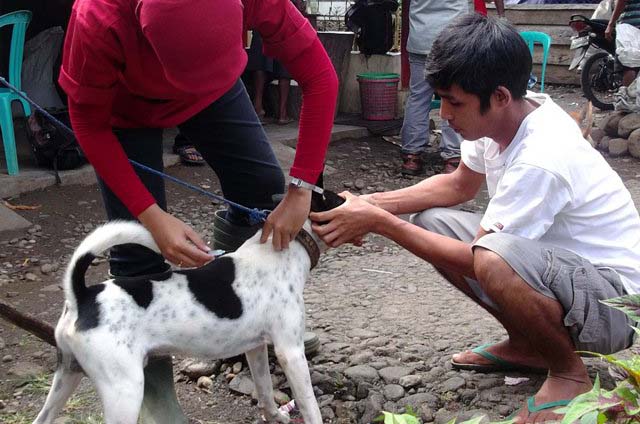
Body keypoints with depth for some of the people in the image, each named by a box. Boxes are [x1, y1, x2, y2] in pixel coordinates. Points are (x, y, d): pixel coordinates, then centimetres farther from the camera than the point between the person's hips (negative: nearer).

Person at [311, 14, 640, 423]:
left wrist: (378, 222, -18)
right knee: (431, 221, 3)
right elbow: (458, 186, 12)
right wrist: (371, 203, -1)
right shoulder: (504, 116, -5)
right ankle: (527, 345, 13)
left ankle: (569, 372, -8)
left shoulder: (541, 159, -30)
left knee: (493, 260, -38)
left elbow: (475, 259, -23)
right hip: (558, 262, 9)